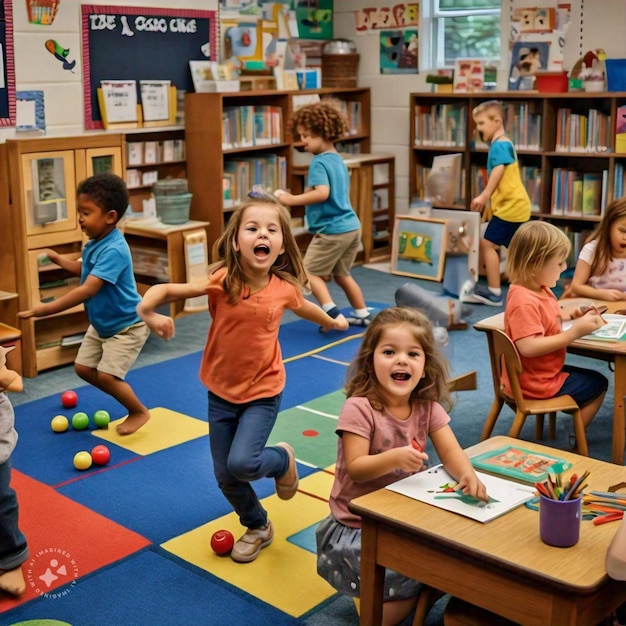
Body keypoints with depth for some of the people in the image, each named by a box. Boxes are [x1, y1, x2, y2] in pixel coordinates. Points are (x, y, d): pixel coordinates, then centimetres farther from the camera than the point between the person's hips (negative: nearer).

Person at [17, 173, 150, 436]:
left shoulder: (113, 250, -31)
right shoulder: (94, 243, -2)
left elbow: (88, 290, -39)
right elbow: (85, 270, 21)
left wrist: (48, 308, -40)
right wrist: (58, 259, 6)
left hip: (127, 325, -10)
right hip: (101, 323, 10)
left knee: (106, 375, -13)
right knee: (83, 368, 11)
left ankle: (139, 412, 12)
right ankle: (129, 401, 29)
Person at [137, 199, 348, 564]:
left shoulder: (285, 288, -12)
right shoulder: (223, 281, -19)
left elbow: (304, 308, 12)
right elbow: (166, 290, -20)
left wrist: (333, 321, 31)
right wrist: (148, 311, -42)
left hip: (263, 392, -1)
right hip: (221, 391, 1)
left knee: (242, 463, -19)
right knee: (225, 476, 8)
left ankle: (283, 459, 16)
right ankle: (258, 528, 36)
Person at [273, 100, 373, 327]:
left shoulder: (319, 162, -14)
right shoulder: (338, 159, 14)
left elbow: (322, 193, -27)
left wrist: (291, 200, -22)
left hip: (332, 230, -9)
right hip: (351, 225, 9)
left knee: (310, 272, 1)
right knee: (341, 274, 22)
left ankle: (332, 313, -10)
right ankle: (363, 315, 27)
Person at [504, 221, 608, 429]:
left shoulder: (540, 290, 1)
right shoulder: (524, 301, -30)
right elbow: (529, 347, -36)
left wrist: (572, 313, 3)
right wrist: (574, 332, -32)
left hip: (545, 371, 10)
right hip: (534, 384, -10)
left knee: (590, 378, 29)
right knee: (598, 384, 9)